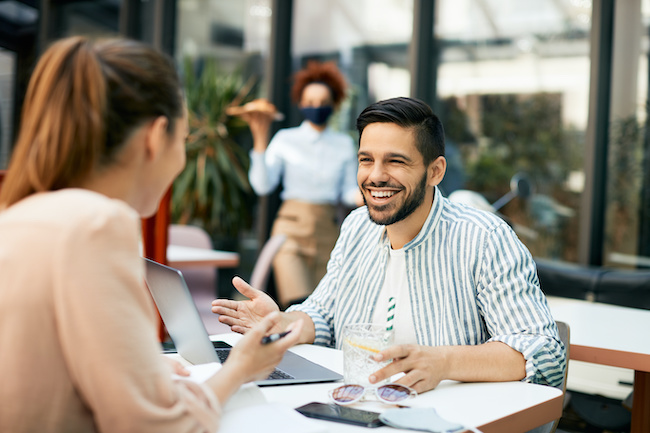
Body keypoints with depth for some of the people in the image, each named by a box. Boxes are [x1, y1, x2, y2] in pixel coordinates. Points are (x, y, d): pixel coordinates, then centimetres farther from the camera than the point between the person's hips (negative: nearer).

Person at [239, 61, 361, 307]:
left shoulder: (344, 145, 11)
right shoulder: (285, 139, 6)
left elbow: (348, 191, 11)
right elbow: (262, 186, -4)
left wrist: (361, 196, -12)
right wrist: (260, 139, -9)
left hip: (328, 231, 3)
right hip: (291, 229, -2)